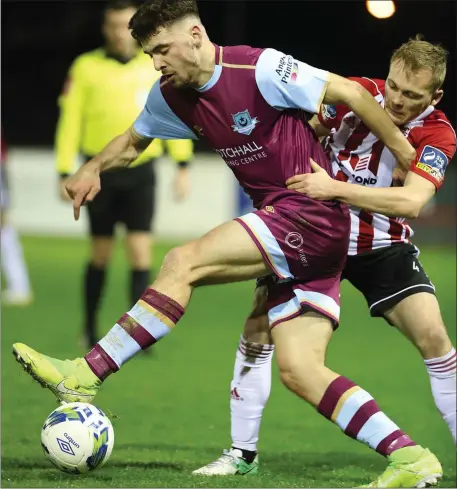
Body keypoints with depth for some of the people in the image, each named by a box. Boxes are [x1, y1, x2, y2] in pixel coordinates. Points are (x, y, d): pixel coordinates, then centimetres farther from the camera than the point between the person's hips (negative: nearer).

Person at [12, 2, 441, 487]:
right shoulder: (171, 96, 10)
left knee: (184, 261, -18)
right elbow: (133, 140, 28)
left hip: (311, 213, -9)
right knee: (298, 370, -1)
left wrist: (405, 154, -5)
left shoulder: (259, 69, -14)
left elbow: (349, 93, -10)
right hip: (289, 237, 9)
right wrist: (93, 168, 8)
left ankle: (85, 375, -16)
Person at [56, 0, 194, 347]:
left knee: (141, 251, -9)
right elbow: (70, 121, 1)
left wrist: (183, 165, -4)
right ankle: (91, 329, 25)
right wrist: (65, 174, -3)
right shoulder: (86, 68, 0)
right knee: (101, 255, 8)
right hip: (101, 171, 0)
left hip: (140, 173, 0)